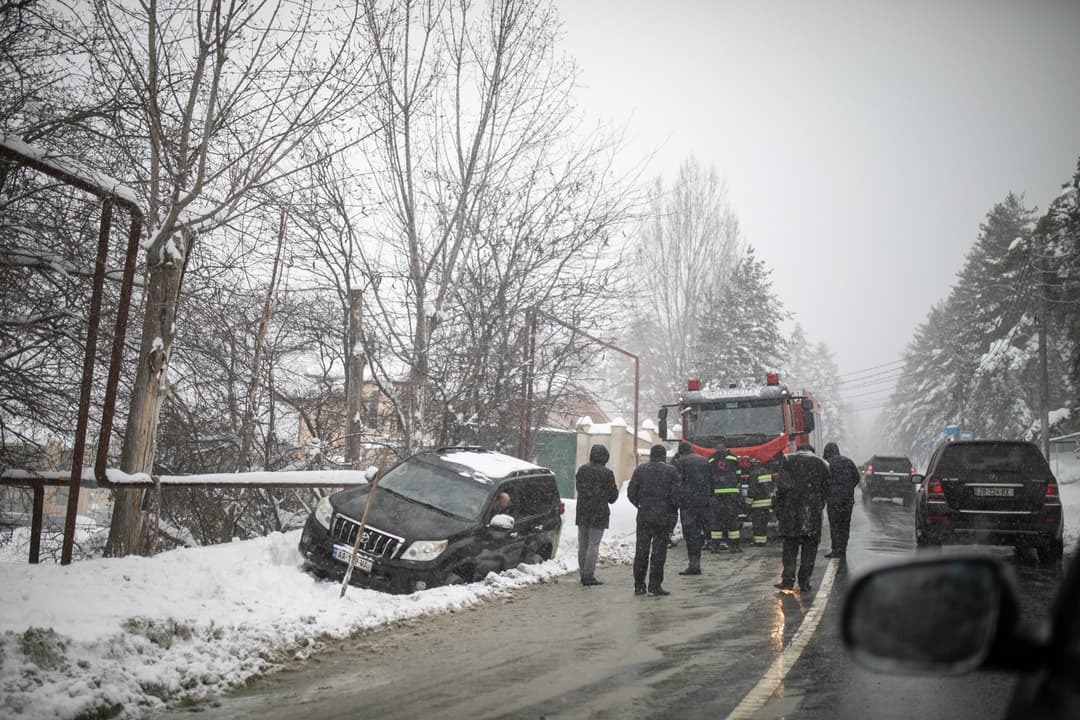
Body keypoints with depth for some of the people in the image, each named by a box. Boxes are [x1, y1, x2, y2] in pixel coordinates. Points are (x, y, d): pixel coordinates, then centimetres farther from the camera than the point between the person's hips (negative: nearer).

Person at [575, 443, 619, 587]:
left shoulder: (582, 469, 3)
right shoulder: (607, 473, -12)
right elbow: (613, 494, -5)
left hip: (582, 511, 5)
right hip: (599, 513, -5)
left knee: (582, 545, 13)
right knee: (593, 545, -2)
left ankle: (583, 574, 18)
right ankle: (588, 576, -3)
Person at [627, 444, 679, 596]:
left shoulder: (640, 470, 4)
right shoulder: (671, 471, -5)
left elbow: (631, 493, 2)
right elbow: (677, 494, -10)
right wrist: (673, 509, 8)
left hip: (644, 516, 3)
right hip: (664, 517, -3)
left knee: (641, 550, 10)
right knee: (659, 551, 3)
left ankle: (639, 585, 13)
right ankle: (655, 586, 3)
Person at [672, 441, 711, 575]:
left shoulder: (680, 462, -4)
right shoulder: (704, 461, 14)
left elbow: (677, 483, -10)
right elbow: (711, 482, 16)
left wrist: (676, 501, -7)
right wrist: (709, 498, 19)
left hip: (688, 502, -5)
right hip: (704, 502, 5)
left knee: (690, 533, -3)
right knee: (698, 532, 12)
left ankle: (693, 564, -6)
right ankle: (696, 563, 16)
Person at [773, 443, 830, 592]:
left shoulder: (788, 460, 4)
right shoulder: (822, 464, 11)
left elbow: (782, 486, -5)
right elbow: (825, 490, 7)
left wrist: (778, 507, 2)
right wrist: (819, 506, 14)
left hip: (791, 509, -1)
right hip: (813, 511, 1)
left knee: (790, 546, 7)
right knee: (809, 547, 8)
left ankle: (788, 580, 3)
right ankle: (804, 582, 8)